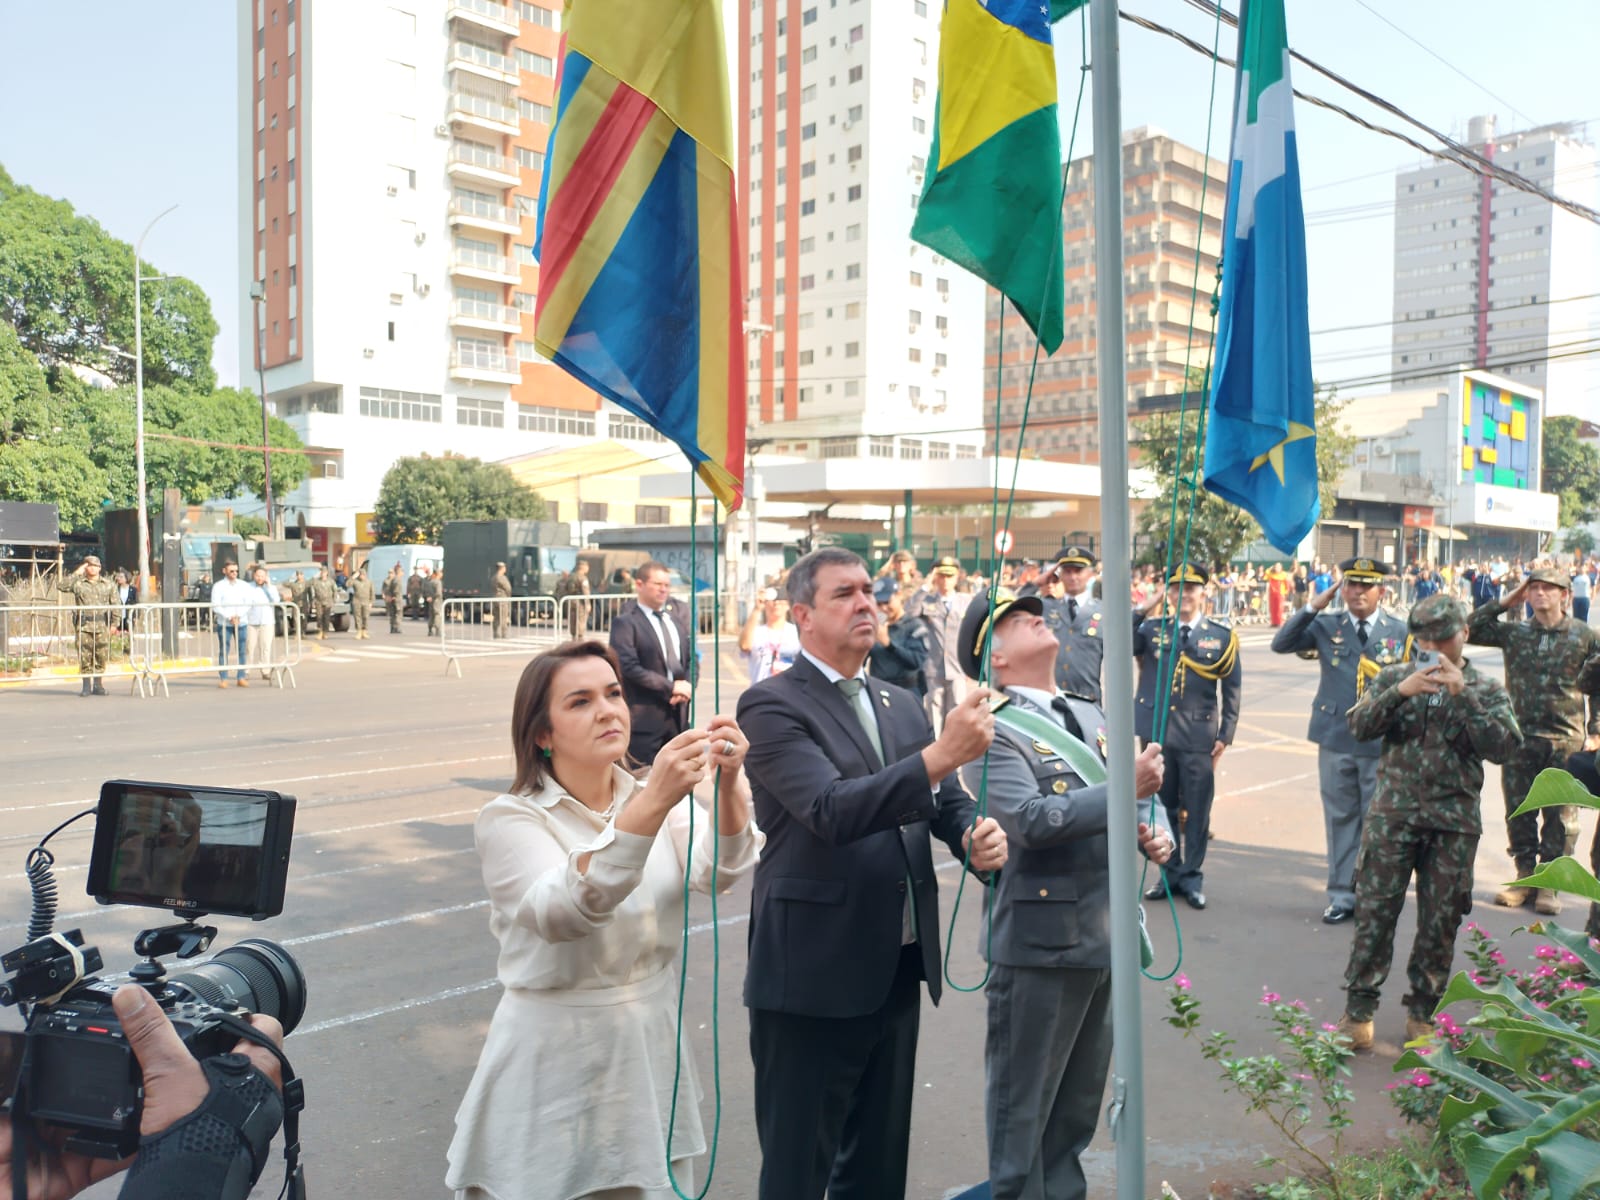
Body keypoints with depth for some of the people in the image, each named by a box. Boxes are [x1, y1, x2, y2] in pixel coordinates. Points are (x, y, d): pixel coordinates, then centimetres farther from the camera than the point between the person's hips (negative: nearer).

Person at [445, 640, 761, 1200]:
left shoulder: (662, 800, -1)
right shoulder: (509, 819, -13)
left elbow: (717, 872, -18)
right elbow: (563, 913, -31)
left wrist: (728, 784, -37)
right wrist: (651, 803, -43)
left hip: (651, 1057, 4)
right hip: (554, 1068, -4)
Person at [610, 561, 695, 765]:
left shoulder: (680, 612, 12)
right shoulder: (625, 623, -7)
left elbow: (691, 655, 13)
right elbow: (629, 667, -16)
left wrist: (687, 686, -6)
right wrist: (671, 687, -16)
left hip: (678, 712, 6)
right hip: (645, 716, -6)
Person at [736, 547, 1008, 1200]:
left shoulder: (902, 704, 11)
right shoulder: (771, 704, -12)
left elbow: (948, 801, 12)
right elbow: (832, 810, -26)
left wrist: (978, 837, -11)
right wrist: (941, 754, -34)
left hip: (898, 969, 7)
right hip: (813, 976, -7)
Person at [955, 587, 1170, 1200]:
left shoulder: (1092, 717, 13)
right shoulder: (993, 730, -13)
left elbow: (1143, 796, 14)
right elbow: (1032, 820, -25)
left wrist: (1156, 832, -8)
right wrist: (1126, 788, -24)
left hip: (1105, 937, 8)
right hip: (1040, 942, -8)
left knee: (1078, 1103, 22)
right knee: (1023, 1106, 8)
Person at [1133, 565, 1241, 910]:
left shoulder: (1221, 635, 2)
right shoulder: (1151, 629, 4)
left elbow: (1231, 690, 4)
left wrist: (1225, 734, -2)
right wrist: (1142, 611, -14)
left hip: (1199, 736, -1)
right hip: (1157, 732, 1)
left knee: (1196, 811, 5)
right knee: (1161, 807, 11)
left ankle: (1192, 876, 18)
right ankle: (1169, 873, 24)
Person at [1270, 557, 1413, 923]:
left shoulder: (1401, 632, 3)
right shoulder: (1326, 626, 5)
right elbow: (1280, 645, -4)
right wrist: (1312, 607, -10)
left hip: (1382, 743, -1)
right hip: (1336, 739, 1)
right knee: (1340, 820, 8)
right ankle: (1342, 895, 18)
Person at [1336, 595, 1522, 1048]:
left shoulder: (1487, 691, 5)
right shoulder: (1395, 678, 6)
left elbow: (1502, 747, -10)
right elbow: (1359, 727, -6)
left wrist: (1463, 694, -17)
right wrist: (1400, 693, -19)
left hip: (1454, 823, 1)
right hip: (1393, 814, 0)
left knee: (1440, 921, 8)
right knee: (1374, 913, -2)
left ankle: (1422, 1013, 24)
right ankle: (1358, 1011, 8)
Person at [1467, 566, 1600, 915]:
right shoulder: (1514, 632, 4)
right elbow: (1470, 631, 0)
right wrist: (1504, 604, -1)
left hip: (1566, 741, -2)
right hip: (1521, 738, 2)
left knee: (1561, 818, 4)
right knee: (1518, 813, 8)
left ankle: (1549, 884, 15)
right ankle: (1525, 876, 22)